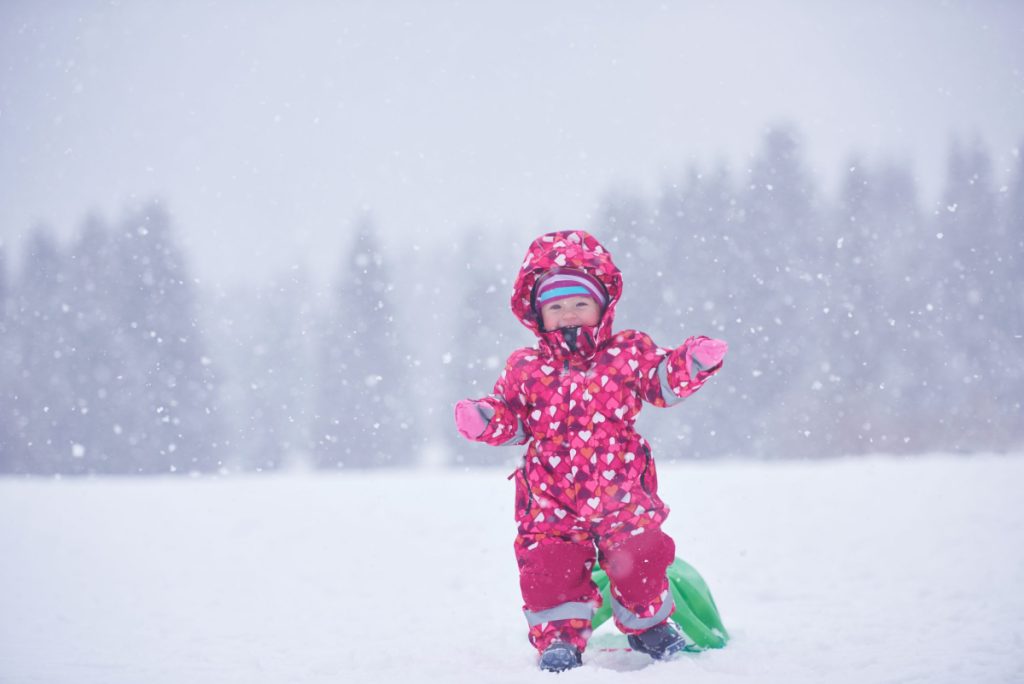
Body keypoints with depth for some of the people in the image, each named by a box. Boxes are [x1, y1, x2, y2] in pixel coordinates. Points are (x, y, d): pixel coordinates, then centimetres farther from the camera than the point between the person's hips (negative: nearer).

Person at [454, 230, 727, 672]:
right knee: (548, 565, -8)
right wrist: (483, 420, -12)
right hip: (551, 499, 1)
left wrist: (692, 363, -12)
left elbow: (664, 382, 6)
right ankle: (560, 636, 11)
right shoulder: (526, 369, 3)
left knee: (639, 556, -3)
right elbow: (511, 419, 8)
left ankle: (647, 623, 24)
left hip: (621, 491, 0)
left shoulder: (627, 353, 1)